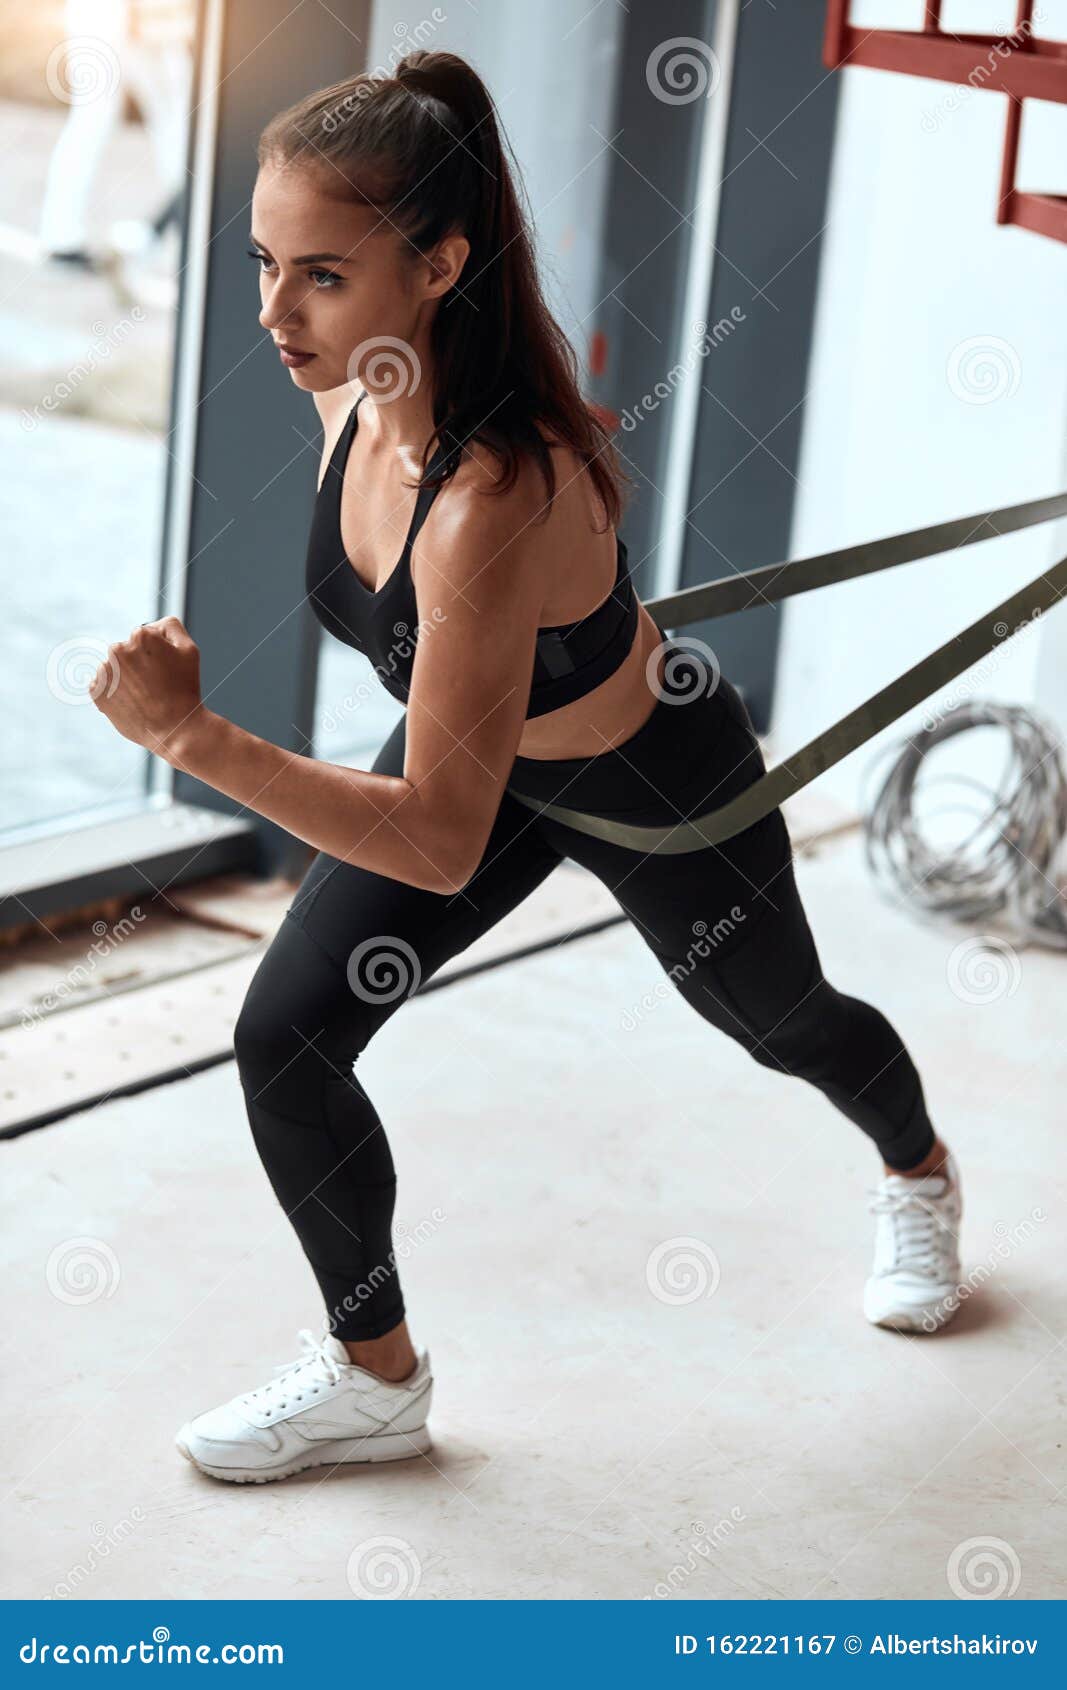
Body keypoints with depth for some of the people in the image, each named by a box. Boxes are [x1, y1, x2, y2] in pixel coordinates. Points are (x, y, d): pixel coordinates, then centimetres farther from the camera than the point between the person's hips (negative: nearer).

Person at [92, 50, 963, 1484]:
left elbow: (440, 842, -44)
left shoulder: (495, 502, -45)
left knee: (781, 1020, 24)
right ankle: (375, 1378, 16)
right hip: (487, 743, 6)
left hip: (666, 788, -6)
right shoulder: (351, 383, -23)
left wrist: (195, 739, -52)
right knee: (283, 1039, -6)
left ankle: (921, 1175, 61)